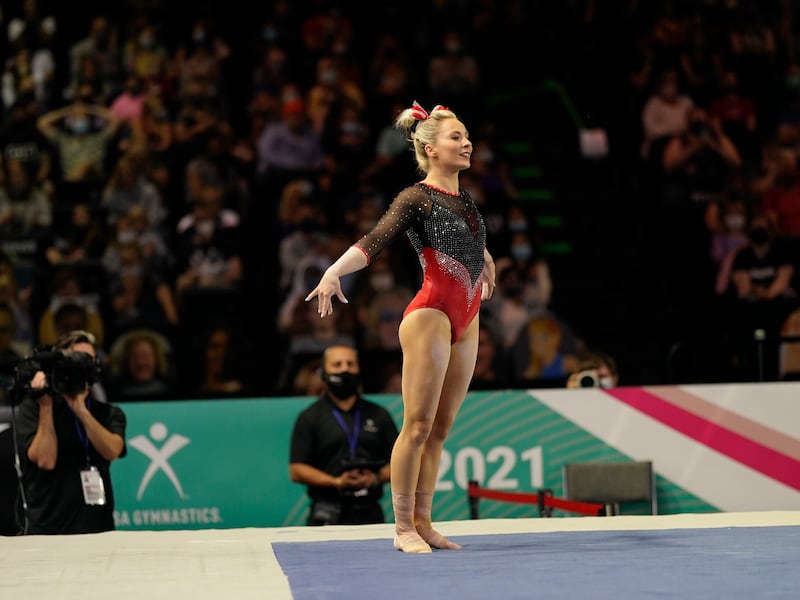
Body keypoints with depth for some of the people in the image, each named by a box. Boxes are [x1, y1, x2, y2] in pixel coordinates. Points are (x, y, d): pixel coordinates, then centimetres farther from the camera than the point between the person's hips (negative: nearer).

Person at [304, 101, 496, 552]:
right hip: (430, 315, -7)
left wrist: (487, 262, 58)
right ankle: (404, 528, -1)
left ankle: (423, 522, 13)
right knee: (418, 425, -7)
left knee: (441, 428, 8)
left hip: (466, 321, 7)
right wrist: (334, 271, -37)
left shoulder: (465, 200, 16)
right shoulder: (416, 198, -6)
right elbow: (374, 243, -20)